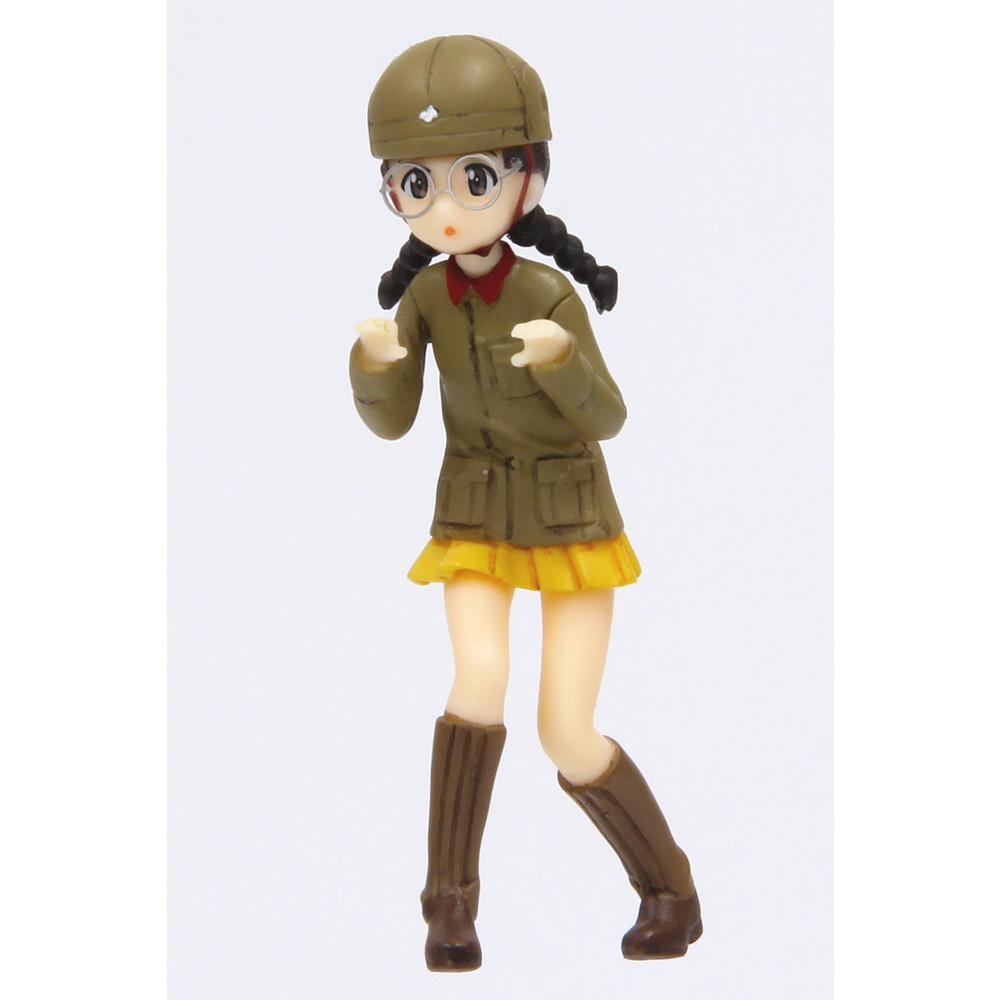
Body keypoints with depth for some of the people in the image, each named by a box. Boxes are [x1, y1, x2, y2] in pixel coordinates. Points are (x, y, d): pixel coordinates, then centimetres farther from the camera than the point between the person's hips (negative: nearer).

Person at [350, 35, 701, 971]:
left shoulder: (551, 295, -19)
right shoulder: (424, 295, -9)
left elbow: (607, 419, -15)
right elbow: (389, 420, -7)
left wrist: (559, 359, -35)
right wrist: (372, 359, -29)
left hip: (570, 523, -2)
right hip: (474, 523, 2)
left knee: (568, 738, -6)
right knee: (481, 677, -25)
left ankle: (670, 887, 19)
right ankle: (450, 898, -11)